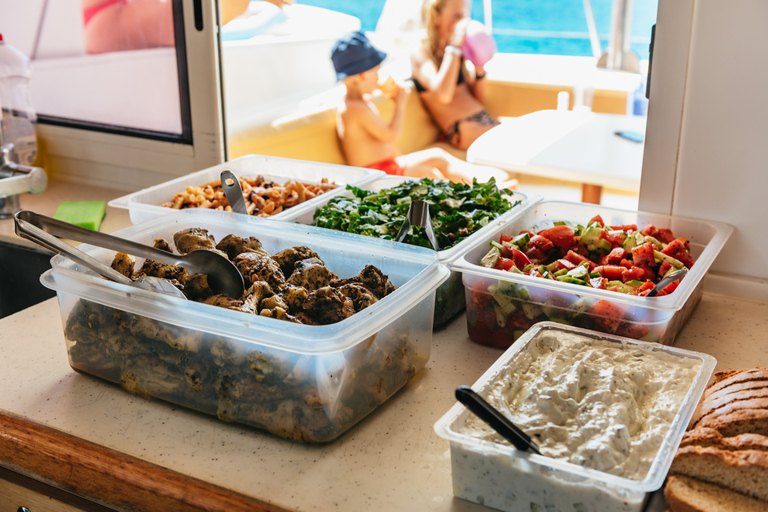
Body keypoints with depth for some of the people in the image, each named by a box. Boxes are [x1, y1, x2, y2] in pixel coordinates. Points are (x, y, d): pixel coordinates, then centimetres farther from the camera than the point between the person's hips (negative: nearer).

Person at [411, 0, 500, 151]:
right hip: (462, 131, -8)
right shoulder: (420, 56, -5)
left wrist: (479, 65, 5)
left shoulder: (456, 53, 17)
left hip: (488, 121, 8)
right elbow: (444, 95, -26)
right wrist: (455, 46, -19)